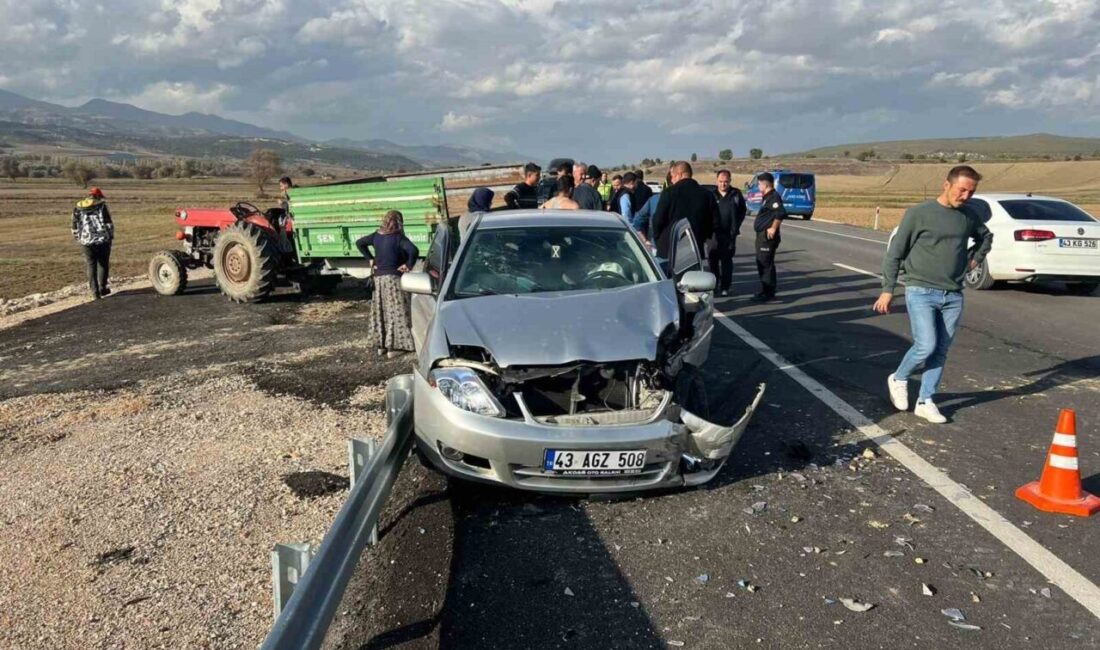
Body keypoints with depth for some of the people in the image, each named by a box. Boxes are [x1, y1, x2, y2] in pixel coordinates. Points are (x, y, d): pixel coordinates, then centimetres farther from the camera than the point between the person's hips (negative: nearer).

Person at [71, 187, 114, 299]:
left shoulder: (78, 208, 9)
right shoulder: (102, 206, -3)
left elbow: (75, 226, 10)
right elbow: (108, 223, -7)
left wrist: (78, 239, 20)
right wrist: (111, 235, 4)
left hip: (87, 242, 3)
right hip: (103, 240, -3)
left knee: (91, 266, 7)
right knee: (103, 264, 11)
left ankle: (95, 291, 2)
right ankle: (102, 288, 13)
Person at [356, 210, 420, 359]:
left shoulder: (376, 235, 5)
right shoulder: (398, 238, -13)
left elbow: (359, 243, 16)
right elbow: (414, 250, -28)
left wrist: (370, 259, 13)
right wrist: (408, 265, -15)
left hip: (378, 277, 7)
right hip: (394, 278, -7)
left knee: (380, 311, 14)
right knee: (396, 312, -1)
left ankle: (381, 345, 21)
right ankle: (393, 347, -1)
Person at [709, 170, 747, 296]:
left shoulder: (736, 194, 3)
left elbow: (743, 210, 12)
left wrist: (736, 227, 5)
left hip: (729, 234, 0)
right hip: (714, 233, 0)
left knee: (726, 260, 2)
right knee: (712, 259, 3)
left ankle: (725, 287, 7)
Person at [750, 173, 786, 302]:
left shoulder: (773, 197, -15)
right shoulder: (767, 197, 17)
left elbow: (781, 213, -28)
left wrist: (773, 228, -22)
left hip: (768, 236, -11)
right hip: (762, 235, 11)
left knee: (766, 264, -7)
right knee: (761, 263, 15)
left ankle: (768, 293, -3)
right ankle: (765, 290, 24)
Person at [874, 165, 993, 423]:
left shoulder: (969, 217, 9)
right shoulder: (919, 213, -6)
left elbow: (986, 237, 32)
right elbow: (895, 252, -3)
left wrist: (975, 259, 13)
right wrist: (887, 290, -6)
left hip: (953, 296, 5)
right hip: (920, 292, -5)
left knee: (941, 351, 5)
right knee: (926, 346, -13)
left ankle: (925, 401, 16)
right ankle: (898, 379, 14)